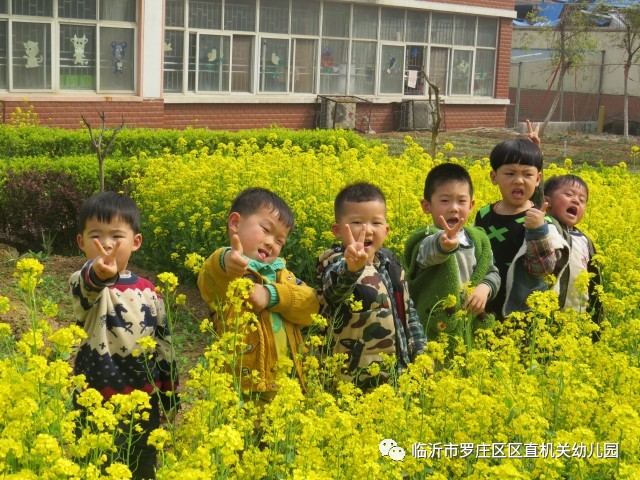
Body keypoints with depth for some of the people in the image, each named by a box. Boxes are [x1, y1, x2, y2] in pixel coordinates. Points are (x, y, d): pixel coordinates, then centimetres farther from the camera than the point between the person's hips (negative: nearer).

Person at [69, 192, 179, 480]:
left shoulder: (149, 291, 3)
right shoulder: (83, 284, -11)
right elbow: (87, 284, -37)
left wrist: (171, 397, 12)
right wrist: (98, 272, -60)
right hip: (96, 403, -4)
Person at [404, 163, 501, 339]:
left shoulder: (478, 239, 6)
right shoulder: (426, 241, -14)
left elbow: (492, 273, 12)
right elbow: (432, 251, -37)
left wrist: (485, 288, -11)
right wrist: (445, 244, -60)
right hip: (433, 330, -5)